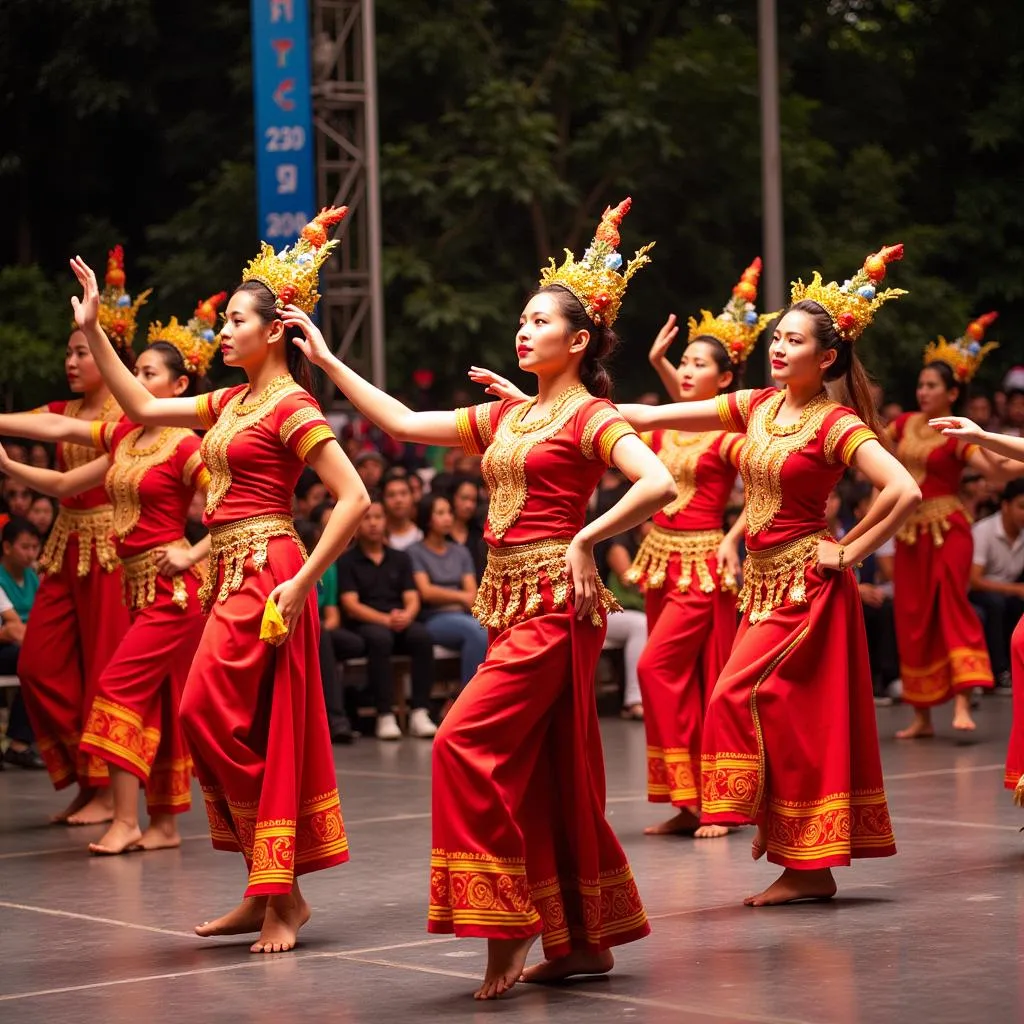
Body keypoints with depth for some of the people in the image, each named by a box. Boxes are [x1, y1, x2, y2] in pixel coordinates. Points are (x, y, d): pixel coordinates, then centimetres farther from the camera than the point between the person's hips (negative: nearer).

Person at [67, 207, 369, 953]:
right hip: (229, 573, 9)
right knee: (248, 734, 9)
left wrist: (302, 582, -20)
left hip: (266, 575, -9)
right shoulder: (232, 403, 15)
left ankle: (282, 896, -4)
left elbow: (354, 498, -18)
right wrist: (93, 330, 18)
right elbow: (143, 409, 22)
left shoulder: (292, 407, -11)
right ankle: (267, 893, 15)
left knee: (212, 717, -11)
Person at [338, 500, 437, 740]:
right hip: (364, 626, -3)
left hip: (400, 623, 3)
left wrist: (406, 616, -16)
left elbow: (412, 599, 9)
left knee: (422, 636, -31)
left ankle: (419, 713, -33)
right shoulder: (346, 561, 7)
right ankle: (385, 717, -37)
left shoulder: (400, 558, 19)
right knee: (380, 638, -38)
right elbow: (351, 606, -4)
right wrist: (386, 619, -19)